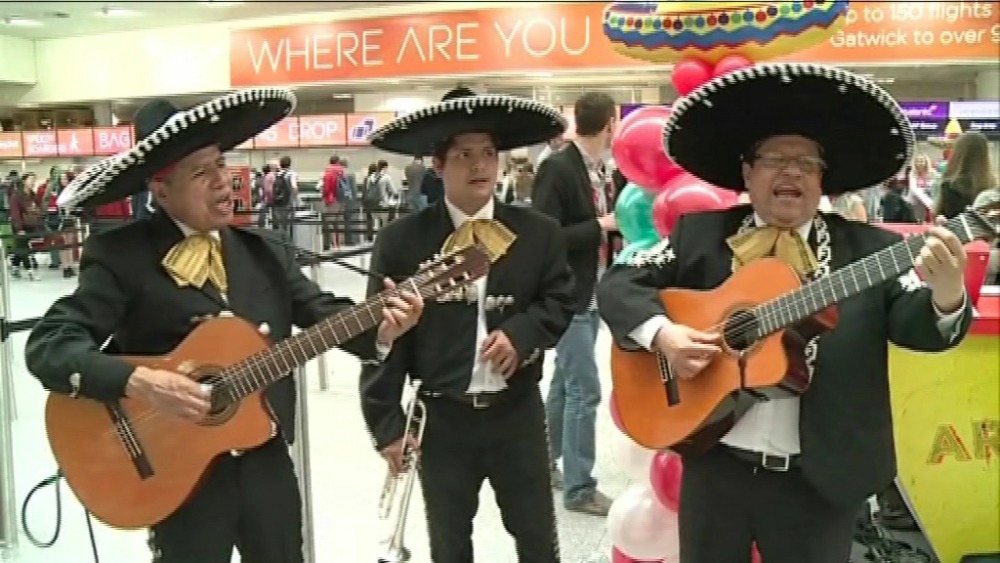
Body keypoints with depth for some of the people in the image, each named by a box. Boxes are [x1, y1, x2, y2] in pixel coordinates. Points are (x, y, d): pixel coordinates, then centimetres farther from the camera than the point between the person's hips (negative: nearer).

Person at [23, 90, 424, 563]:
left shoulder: (265, 252, 4)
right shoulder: (120, 257, -11)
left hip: (266, 458, 5)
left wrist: (379, 327, -19)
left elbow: (323, 312, 1)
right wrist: (137, 382, -31)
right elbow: (47, 344, -16)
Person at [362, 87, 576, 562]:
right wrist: (385, 423, -7)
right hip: (442, 418, -1)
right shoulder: (400, 241, -8)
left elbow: (561, 301, 6)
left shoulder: (538, 232, -1)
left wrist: (522, 332, -15)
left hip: (518, 413, 2)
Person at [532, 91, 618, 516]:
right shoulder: (557, 168, -16)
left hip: (592, 295, 9)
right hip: (566, 296, -9)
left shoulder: (600, 171, 9)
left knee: (565, 383, 18)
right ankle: (579, 488, 6)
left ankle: (543, 460, 33)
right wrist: (600, 225, -19)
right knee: (585, 389, -5)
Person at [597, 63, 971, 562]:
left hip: (820, 479, -1)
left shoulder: (872, 250, 0)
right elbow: (618, 283, 1)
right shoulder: (698, 233, 2)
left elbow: (916, 325, -10)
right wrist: (661, 332, -18)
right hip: (715, 465, 1)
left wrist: (945, 297, -33)